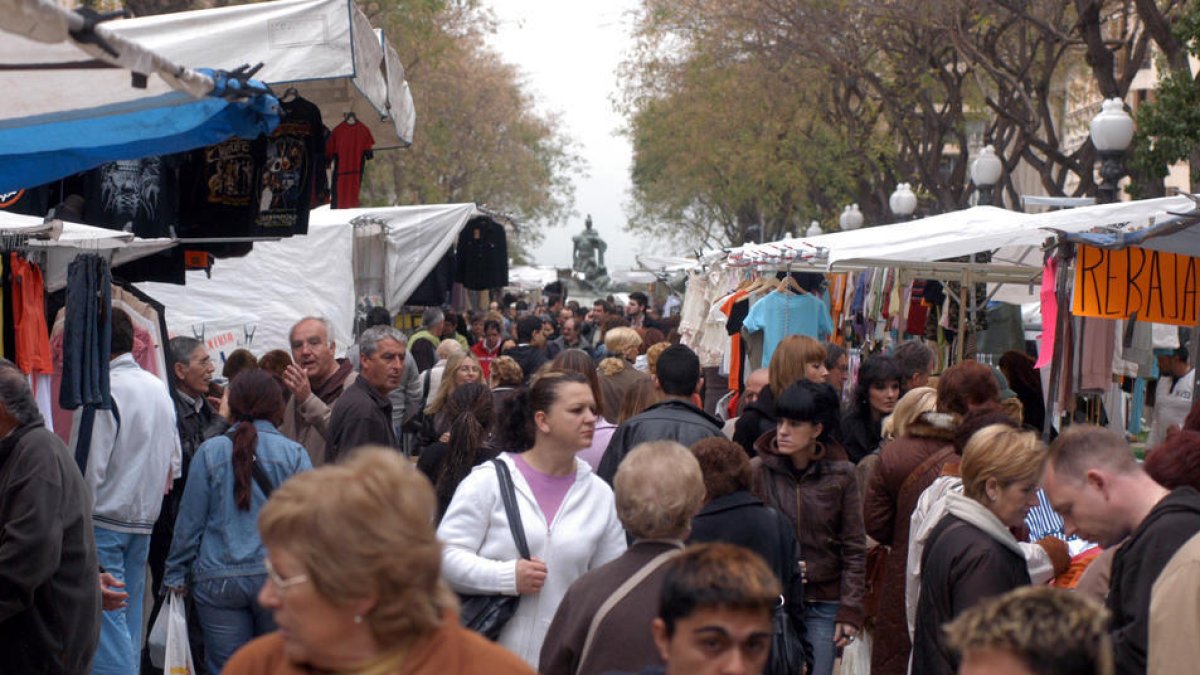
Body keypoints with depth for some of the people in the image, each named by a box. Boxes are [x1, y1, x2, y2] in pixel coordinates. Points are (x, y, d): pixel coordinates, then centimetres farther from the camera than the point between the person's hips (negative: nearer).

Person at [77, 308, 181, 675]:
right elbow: (174, 462, 16)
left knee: (105, 618, -8)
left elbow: (89, 468, -16)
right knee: (128, 614, 14)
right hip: (144, 521, 8)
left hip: (104, 520, -8)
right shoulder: (159, 389, 11)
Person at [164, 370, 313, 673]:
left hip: (219, 580, 0)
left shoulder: (210, 451, -1)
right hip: (280, 578, 0)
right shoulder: (294, 454, -1)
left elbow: (189, 520, 3)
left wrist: (176, 574, 12)